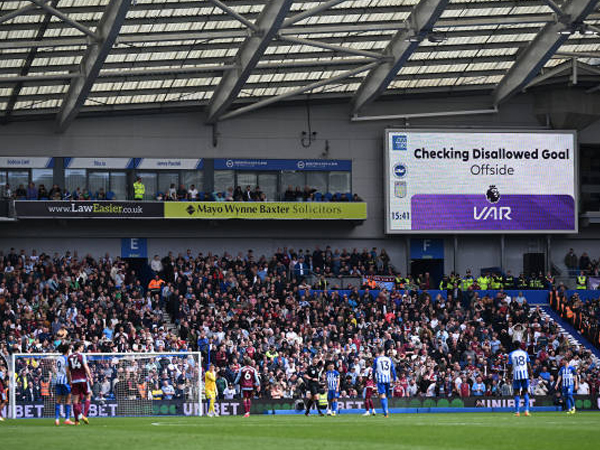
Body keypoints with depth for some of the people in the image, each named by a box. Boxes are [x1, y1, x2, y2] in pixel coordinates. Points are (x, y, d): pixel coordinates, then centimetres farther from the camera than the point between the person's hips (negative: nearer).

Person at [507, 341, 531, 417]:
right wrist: (530, 374, 10)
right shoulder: (525, 353, 6)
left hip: (516, 374, -1)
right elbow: (529, 365, 4)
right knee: (525, 392, 9)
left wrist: (509, 375, 7)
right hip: (525, 374, 1)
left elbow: (510, 366, 0)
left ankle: (517, 412, 0)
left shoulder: (511, 354, 2)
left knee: (517, 393, 3)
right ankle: (526, 410, -1)